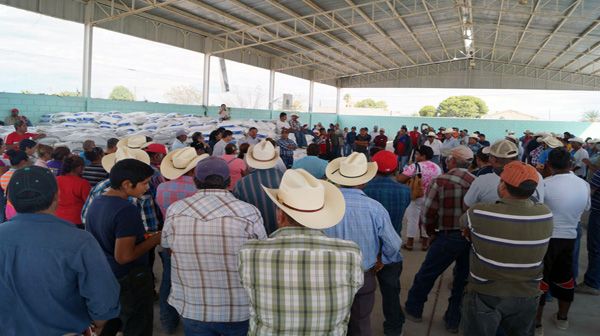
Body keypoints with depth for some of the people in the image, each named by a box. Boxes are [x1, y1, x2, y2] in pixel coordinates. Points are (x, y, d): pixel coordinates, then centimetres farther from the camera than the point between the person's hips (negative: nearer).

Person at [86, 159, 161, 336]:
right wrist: (154, 239, -17)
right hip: (130, 281, -9)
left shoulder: (96, 202, 2)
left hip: (105, 277, 9)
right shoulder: (126, 210, -26)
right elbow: (123, 256, -28)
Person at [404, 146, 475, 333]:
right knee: (462, 280, 18)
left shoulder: (441, 181, -12)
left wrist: (431, 232, 5)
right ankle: (454, 321, 30)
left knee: (426, 274, 16)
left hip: (448, 237, -3)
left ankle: (413, 310, 33)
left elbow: (428, 212, -12)